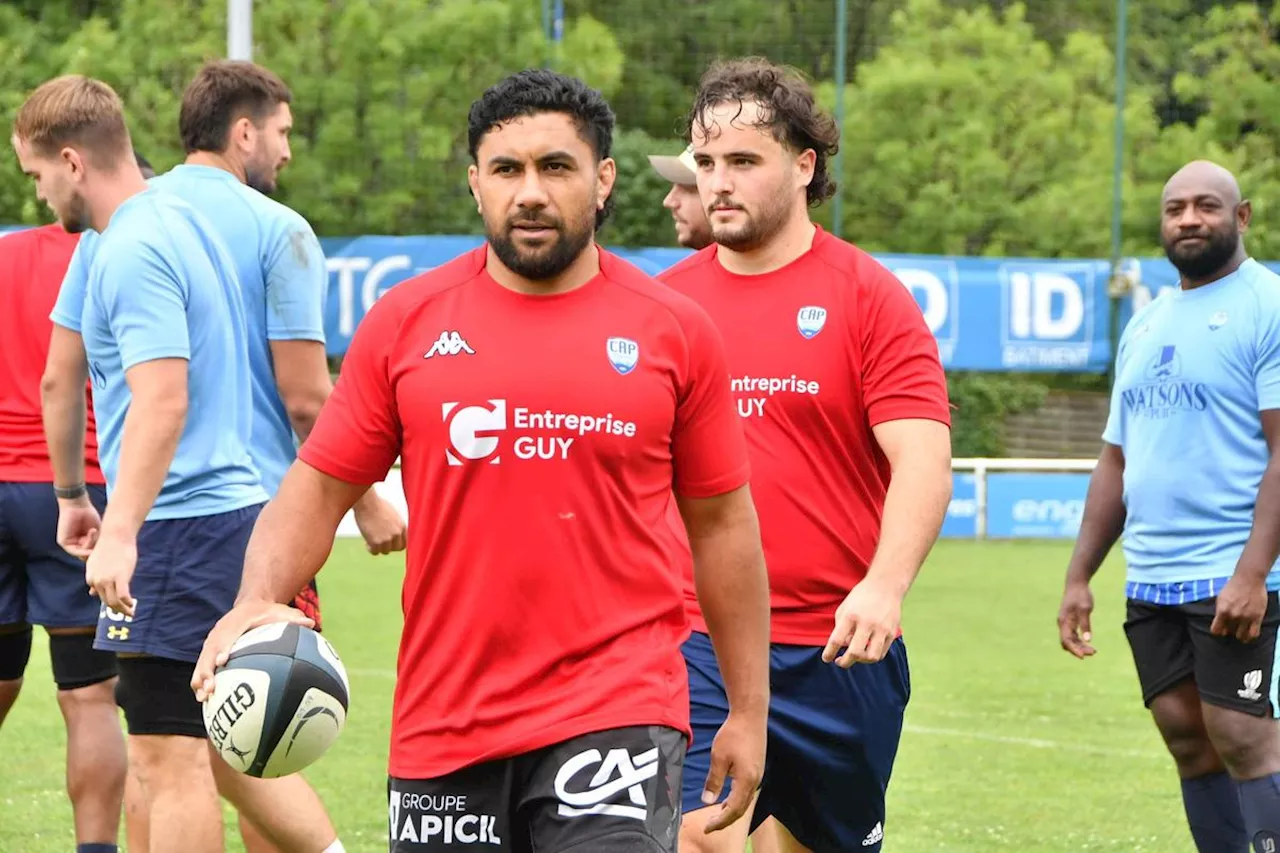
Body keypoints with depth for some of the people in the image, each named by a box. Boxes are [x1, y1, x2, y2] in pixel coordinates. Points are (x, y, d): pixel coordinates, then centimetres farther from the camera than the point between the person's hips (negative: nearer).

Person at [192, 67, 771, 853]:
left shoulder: (675, 331, 3)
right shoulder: (405, 321, 4)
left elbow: (721, 522, 10)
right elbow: (319, 487, 7)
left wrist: (750, 708, 10)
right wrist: (257, 602, -12)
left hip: (617, 713, -2)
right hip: (445, 722, 2)